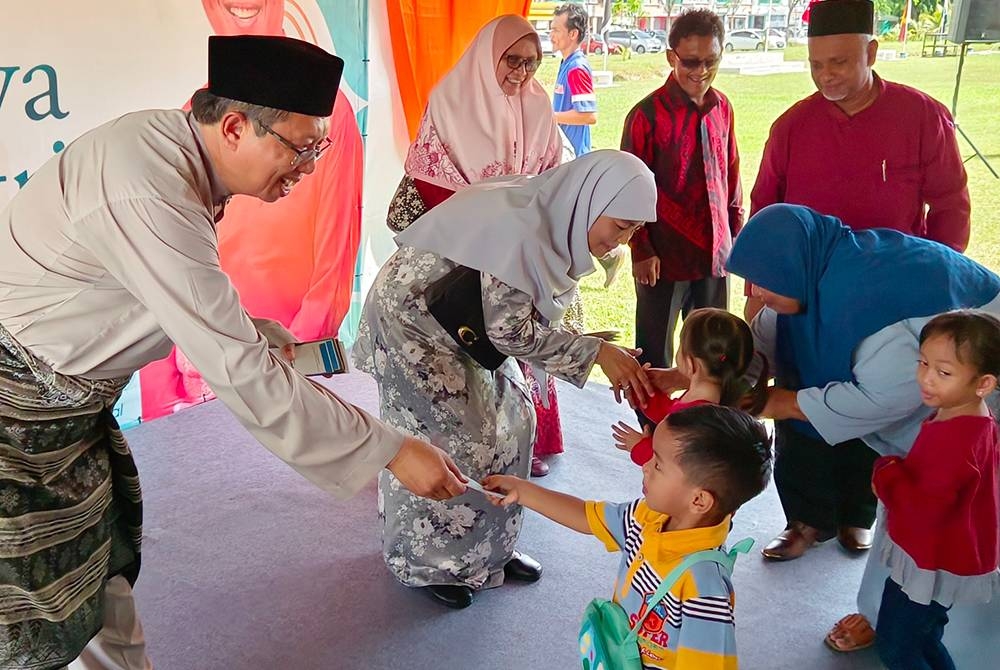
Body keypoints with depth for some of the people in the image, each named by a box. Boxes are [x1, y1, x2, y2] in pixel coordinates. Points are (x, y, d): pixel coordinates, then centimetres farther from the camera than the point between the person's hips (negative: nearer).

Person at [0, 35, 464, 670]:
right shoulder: (149, 197, -32)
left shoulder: (167, 143, -3)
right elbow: (241, 374, -31)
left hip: (68, 396, 9)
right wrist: (391, 451, -26)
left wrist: (275, 339, -3)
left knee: (110, 566, 17)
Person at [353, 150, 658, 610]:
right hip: (414, 318, -9)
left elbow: (527, 315, 0)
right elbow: (510, 330, -29)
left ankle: (488, 550, 25)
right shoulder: (521, 227, -35)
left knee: (510, 418, 9)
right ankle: (427, 563, 20)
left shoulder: (557, 220, -6)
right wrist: (597, 353, -26)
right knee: (446, 436, -2)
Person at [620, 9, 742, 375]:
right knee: (654, 353, 9)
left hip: (715, 250, 5)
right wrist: (641, 250, -10)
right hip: (665, 254, -5)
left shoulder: (722, 108, 4)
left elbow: (731, 173, 13)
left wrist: (736, 232, 13)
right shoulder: (647, 114, -12)